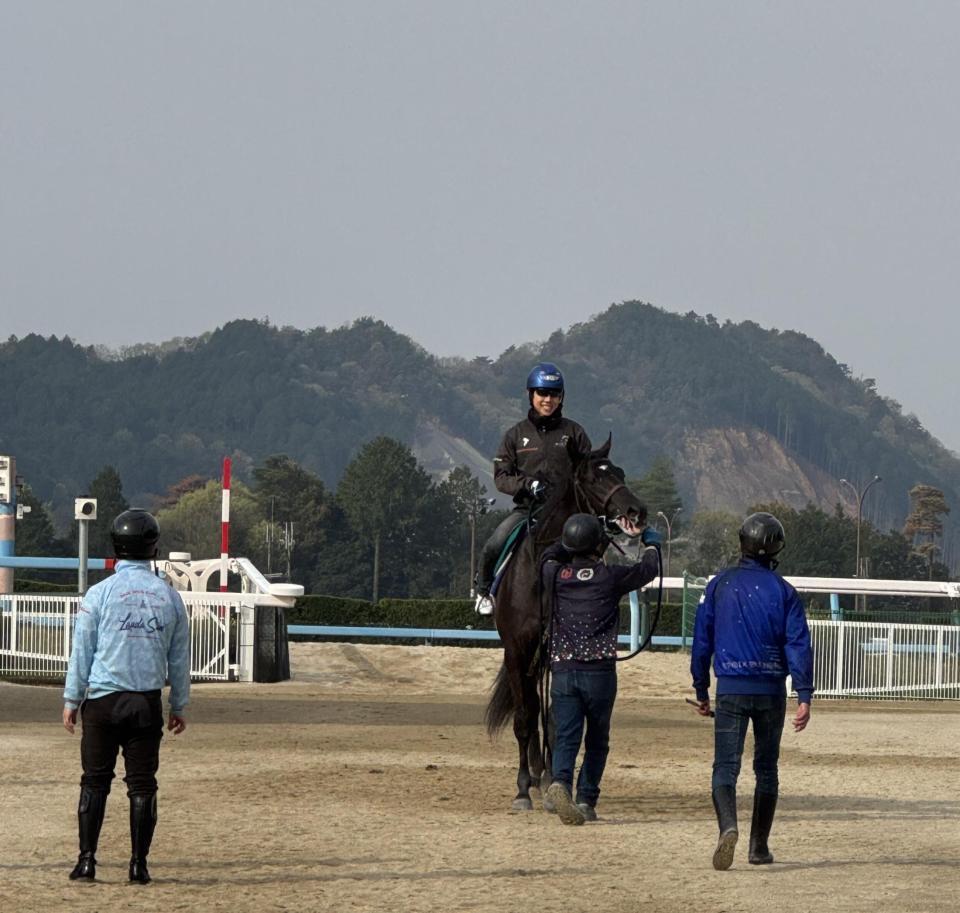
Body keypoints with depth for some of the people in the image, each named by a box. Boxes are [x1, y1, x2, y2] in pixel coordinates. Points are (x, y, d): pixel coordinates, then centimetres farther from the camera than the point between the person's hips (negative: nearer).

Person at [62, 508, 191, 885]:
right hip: (147, 704, 1)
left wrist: (71, 700, 5)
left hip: (103, 699, -1)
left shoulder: (100, 593, -4)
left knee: (95, 781, 5)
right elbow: (179, 658, 9)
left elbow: (82, 651, -2)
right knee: (142, 784, 5)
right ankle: (139, 864, 3)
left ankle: (87, 860, 1)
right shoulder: (170, 596, 3)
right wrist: (179, 705, 17)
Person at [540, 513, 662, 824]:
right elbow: (648, 568, 17)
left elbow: (548, 556, 28)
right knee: (597, 740, 12)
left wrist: (570, 542, 42)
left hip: (562, 669, 2)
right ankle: (586, 800, 8)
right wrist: (651, 543, 38)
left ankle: (560, 783, -29)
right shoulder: (611, 577, -3)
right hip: (600, 670, -2)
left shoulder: (555, 575, 2)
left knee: (565, 737, -3)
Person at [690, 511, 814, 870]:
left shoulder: (720, 585, 2)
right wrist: (804, 696, -6)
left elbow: (702, 640, 5)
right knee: (767, 769, 13)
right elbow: (798, 645, -6)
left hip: (731, 689, -1)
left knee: (725, 766, -5)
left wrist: (701, 691, 14)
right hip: (771, 690, 1)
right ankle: (759, 846, 17)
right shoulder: (783, 591, 0)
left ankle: (728, 826, -31)